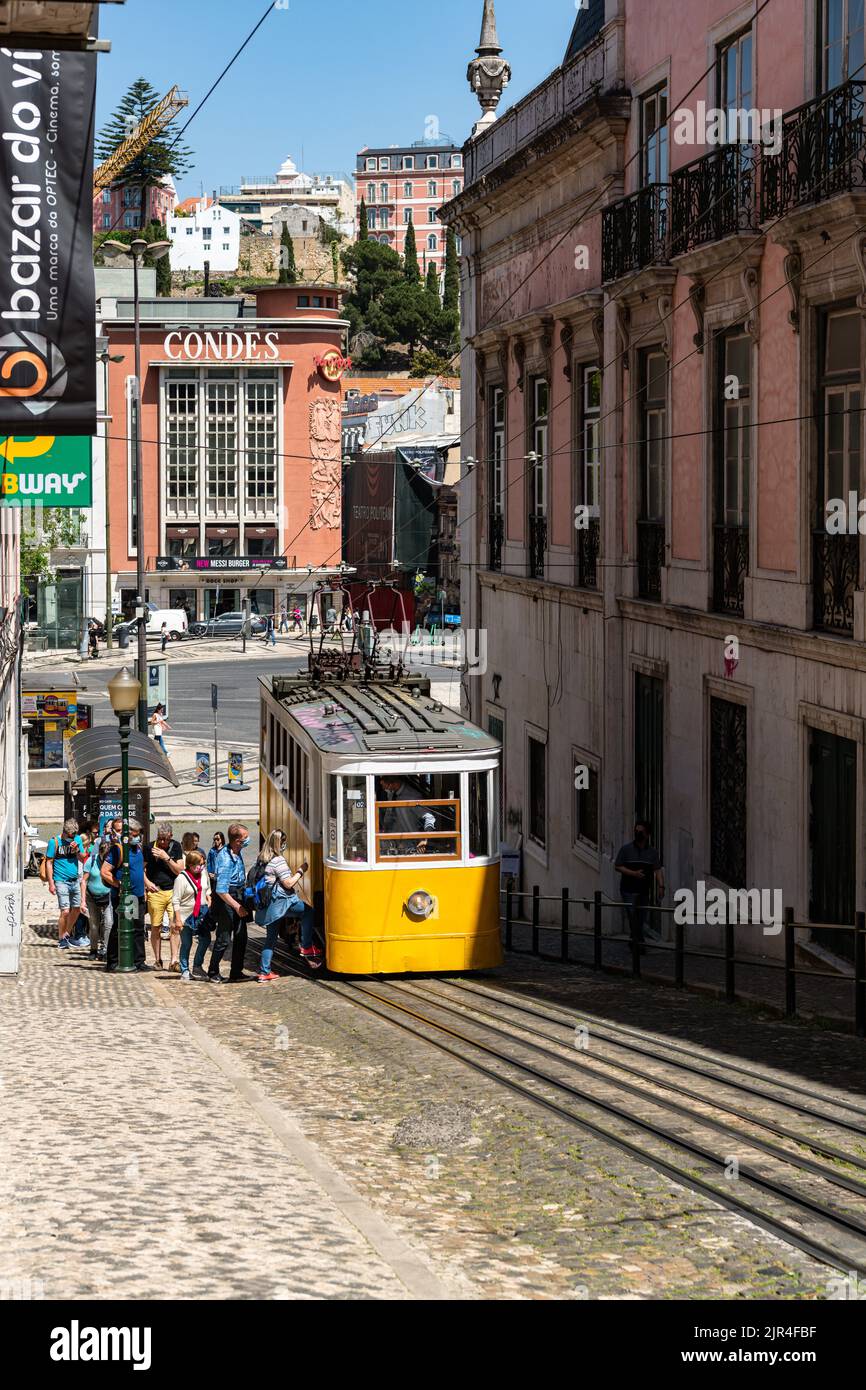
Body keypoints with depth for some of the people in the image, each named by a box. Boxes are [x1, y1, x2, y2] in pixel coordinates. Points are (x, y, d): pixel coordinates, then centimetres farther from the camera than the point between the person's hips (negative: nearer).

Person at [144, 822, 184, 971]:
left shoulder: (175, 847, 4)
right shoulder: (150, 848, 2)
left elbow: (179, 870, -1)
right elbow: (141, 868, 10)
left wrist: (166, 858, -12)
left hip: (173, 891, 0)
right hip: (156, 892, 0)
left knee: (175, 926, -8)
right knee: (156, 928, 3)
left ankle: (174, 960, -7)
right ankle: (158, 960, 13)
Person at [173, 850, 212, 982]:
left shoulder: (204, 874, 4)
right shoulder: (181, 878, -14)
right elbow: (176, 901, -14)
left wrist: (210, 906, 12)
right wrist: (178, 920, -16)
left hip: (202, 912, 5)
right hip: (186, 915, -5)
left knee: (205, 939, -1)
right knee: (186, 944, 3)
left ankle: (197, 967, 14)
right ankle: (185, 971, 15)